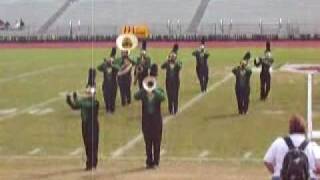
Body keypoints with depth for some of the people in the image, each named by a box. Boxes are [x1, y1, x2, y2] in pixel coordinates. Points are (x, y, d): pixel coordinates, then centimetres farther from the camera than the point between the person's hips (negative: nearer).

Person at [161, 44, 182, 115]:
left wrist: (175, 61, -26)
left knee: (175, 96, -2)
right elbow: (162, 67, -15)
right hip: (168, 81, 1)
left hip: (176, 82, -1)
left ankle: (175, 110, 5)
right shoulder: (167, 63, 4)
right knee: (169, 95, 2)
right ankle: (170, 110, 10)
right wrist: (168, 60, -21)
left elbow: (179, 67, -21)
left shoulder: (178, 63, 1)